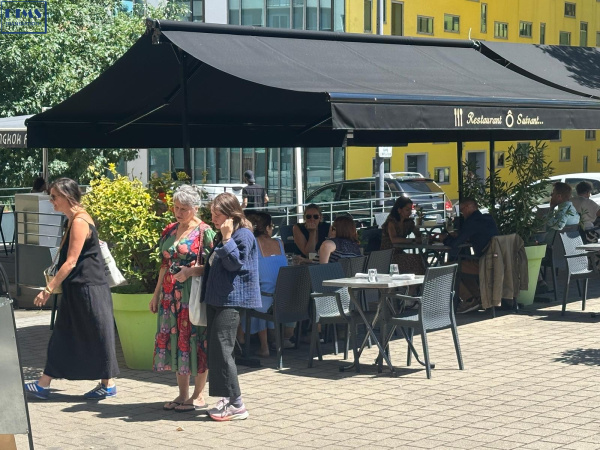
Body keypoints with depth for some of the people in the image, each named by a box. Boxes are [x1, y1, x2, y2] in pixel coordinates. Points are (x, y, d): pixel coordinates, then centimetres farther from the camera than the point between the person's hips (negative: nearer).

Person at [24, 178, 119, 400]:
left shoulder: (79, 222, -17)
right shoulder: (73, 220, 12)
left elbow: (71, 262, -20)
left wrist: (49, 289, -19)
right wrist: (53, 285, 18)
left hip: (87, 288, -10)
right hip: (76, 289, 10)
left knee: (96, 334, 0)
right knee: (62, 336, 10)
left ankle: (108, 384, 11)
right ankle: (43, 384, 15)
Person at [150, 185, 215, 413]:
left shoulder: (204, 232, -7)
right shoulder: (169, 231, 13)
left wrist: (191, 271, -24)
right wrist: (157, 293, 17)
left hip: (193, 295, -7)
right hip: (171, 295, 7)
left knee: (194, 341, -3)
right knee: (173, 340, 8)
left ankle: (198, 396, 7)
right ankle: (182, 394, 17)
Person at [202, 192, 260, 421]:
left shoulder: (243, 235, -9)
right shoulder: (221, 236, 20)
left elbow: (234, 263, -18)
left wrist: (227, 238, -20)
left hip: (232, 300, -10)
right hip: (217, 298, 10)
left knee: (221, 348, -14)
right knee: (215, 348, 9)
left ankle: (236, 404, -11)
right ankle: (228, 399, 14)